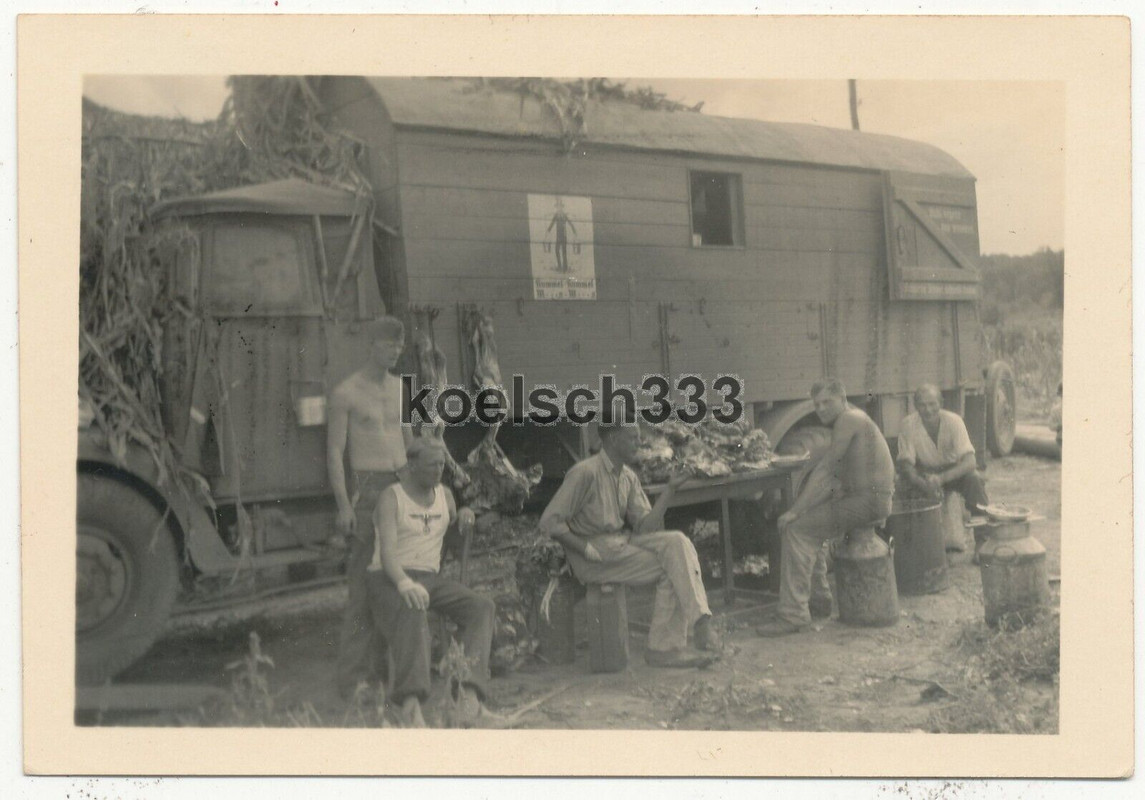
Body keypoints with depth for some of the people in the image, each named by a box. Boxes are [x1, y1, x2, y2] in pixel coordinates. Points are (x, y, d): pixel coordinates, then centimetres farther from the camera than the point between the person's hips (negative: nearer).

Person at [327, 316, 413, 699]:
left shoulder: (400, 388, 14)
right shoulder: (346, 393, -5)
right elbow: (334, 451, -7)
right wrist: (343, 505, -14)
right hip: (367, 487, -6)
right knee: (364, 581, -6)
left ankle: (382, 667, 19)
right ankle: (352, 678, 1)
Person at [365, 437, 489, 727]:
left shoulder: (445, 495, 16)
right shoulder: (391, 498, -3)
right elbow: (387, 552, -17)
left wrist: (463, 519, 8)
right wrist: (405, 583, -37)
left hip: (430, 577, 6)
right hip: (390, 578, -6)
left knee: (482, 607, -21)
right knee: (412, 615, -39)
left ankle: (469, 689, -36)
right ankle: (411, 700, -52)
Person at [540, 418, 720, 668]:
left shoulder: (629, 478, 12)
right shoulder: (586, 472, -13)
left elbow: (645, 526, 5)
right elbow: (549, 522, -15)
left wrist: (670, 490, -3)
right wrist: (588, 550, -18)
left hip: (623, 544, 7)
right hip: (595, 557, -7)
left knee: (677, 542, -16)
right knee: (672, 568, -18)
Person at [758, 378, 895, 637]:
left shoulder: (849, 419, -11)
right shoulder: (854, 420, 20)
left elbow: (824, 470, -17)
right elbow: (832, 475, 19)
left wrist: (795, 510, -16)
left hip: (868, 501, -10)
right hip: (864, 498, 10)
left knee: (797, 529, -15)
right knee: (807, 526, 19)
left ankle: (794, 614, -16)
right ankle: (820, 594, 24)